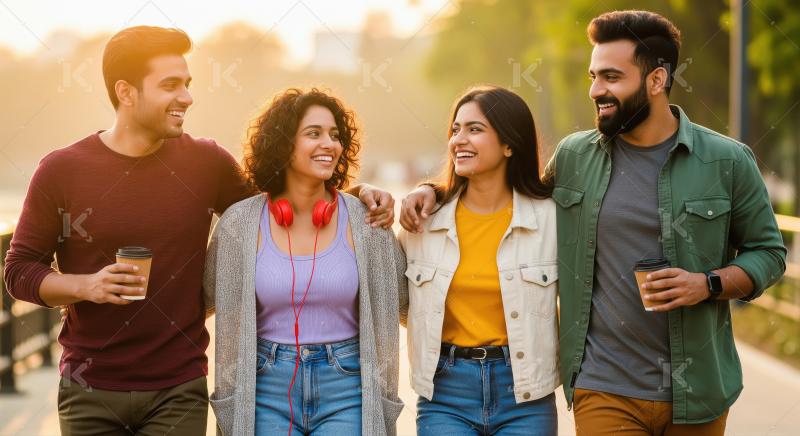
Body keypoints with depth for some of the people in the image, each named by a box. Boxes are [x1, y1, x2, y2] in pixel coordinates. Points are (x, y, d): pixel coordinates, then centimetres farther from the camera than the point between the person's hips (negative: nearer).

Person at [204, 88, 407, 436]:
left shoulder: (365, 221, -3)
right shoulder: (239, 224, -2)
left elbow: (398, 298, 5)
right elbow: (225, 309, 6)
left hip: (346, 394, 0)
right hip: (268, 393, 1)